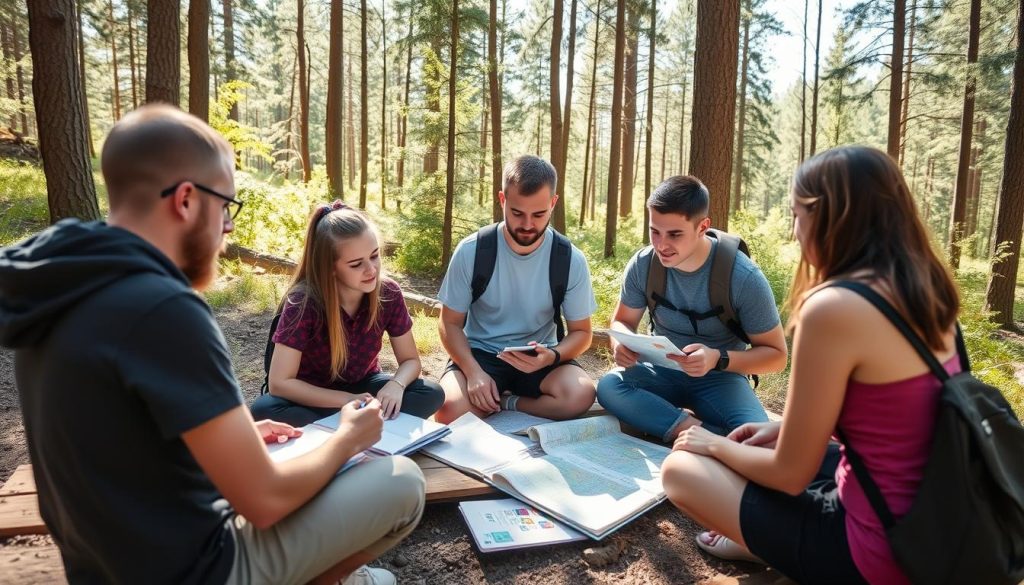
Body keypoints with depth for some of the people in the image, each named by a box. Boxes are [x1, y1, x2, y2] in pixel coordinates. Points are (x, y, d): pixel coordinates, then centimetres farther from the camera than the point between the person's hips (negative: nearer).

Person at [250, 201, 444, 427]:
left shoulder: (389, 293, -18)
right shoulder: (303, 302, -27)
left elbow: (410, 360, -7)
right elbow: (279, 382, -26)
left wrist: (396, 385, -30)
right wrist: (349, 400, -31)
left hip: (363, 387, 2)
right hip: (313, 397, -2)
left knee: (432, 394, -22)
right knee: (264, 410, -35)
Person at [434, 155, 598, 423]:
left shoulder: (571, 260, -10)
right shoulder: (471, 251, -11)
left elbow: (580, 331, 0)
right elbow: (450, 323, -4)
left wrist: (552, 356, -24)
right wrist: (473, 371, -22)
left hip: (539, 358, 2)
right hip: (480, 354, -1)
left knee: (581, 395, -30)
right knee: (451, 410, -31)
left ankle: (503, 403, -7)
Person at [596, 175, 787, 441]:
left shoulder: (744, 277, -19)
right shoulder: (643, 264, -12)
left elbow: (776, 354, -10)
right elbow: (622, 320, 4)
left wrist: (718, 359, -30)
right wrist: (622, 343, -22)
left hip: (719, 378, -3)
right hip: (663, 371, 3)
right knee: (609, 386, -30)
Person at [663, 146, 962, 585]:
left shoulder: (833, 306, -26)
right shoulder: (923, 289, 0)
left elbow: (790, 475, -17)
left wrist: (716, 445, 2)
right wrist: (783, 429, 15)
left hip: (880, 549, -8)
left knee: (681, 469, 1)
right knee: (758, 447, 25)